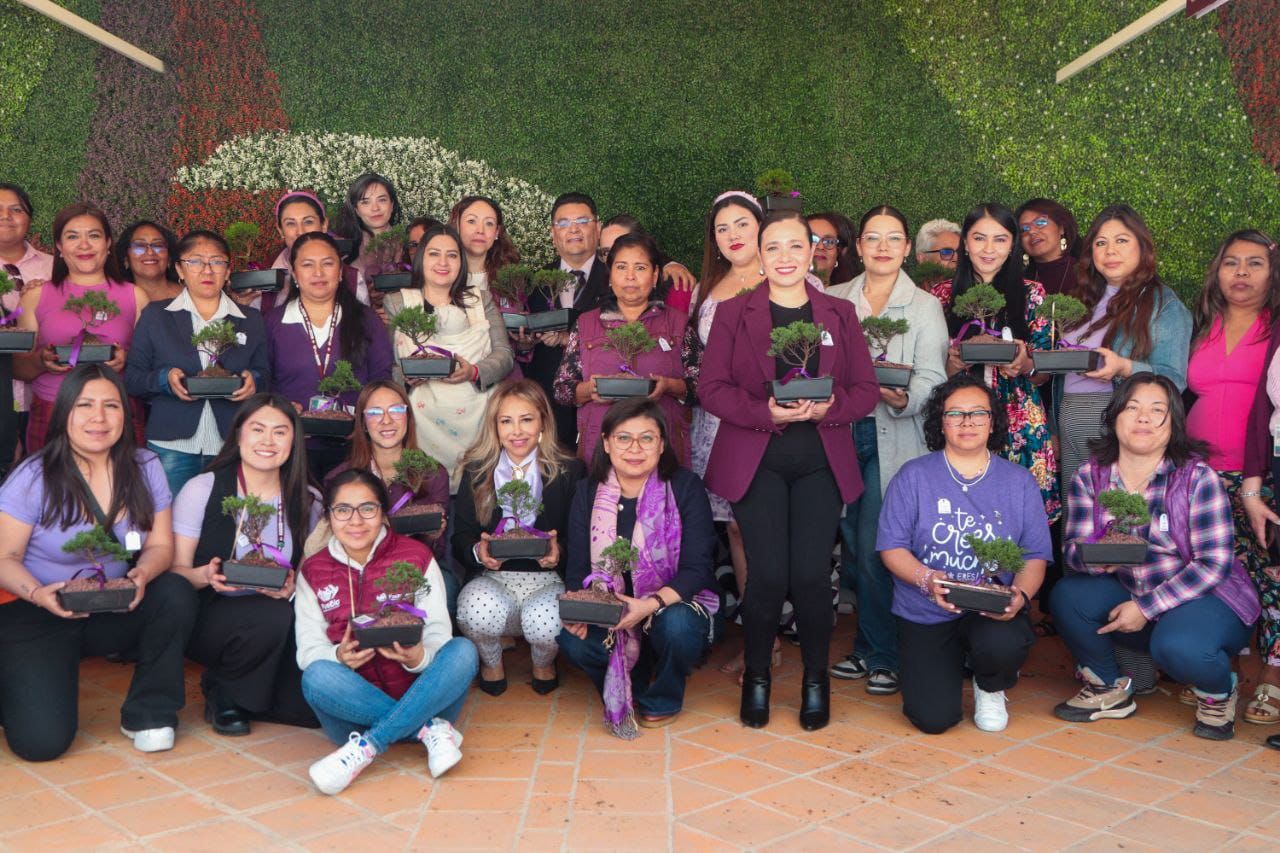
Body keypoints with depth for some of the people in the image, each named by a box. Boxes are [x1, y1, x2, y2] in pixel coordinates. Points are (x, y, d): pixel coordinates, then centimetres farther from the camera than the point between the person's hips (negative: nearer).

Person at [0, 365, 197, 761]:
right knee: (42, 740, -19)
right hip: (38, 615, -4)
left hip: (116, 610, 4)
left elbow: (160, 545, -1)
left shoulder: (144, 468, -3)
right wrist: (37, 594, -31)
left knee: (176, 593, -27)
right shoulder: (33, 478, -12)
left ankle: (149, 713, -6)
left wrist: (142, 575, -24)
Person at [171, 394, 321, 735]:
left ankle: (244, 697, 13)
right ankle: (223, 693, -4)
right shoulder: (202, 490, -6)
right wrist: (205, 576, -27)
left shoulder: (308, 502, 4)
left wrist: (293, 587, -16)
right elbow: (175, 570, -5)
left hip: (277, 624, 4)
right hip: (207, 616, -3)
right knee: (273, 617, -36)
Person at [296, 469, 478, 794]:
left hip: (420, 697, 0)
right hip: (356, 706, 0)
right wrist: (339, 657, -22)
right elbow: (308, 649, 2)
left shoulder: (416, 556, 4)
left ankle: (368, 746, -29)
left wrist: (418, 657, -26)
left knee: (462, 651, -27)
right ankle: (431, 729, -24)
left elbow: (438, 635, -2)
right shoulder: (313, 572, 9)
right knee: (316, 677, -30)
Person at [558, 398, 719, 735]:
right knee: (573, 641, -27)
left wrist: (652, 604, -34)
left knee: (677, 626, -36)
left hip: (676, 603, -2)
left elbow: (697, 569, -16)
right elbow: (578, 570, -3)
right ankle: (628, 687, 8)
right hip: (609, 614, 2)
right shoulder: (588, 492, -2)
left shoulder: (685, 487, -11)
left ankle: (662, 701, -1)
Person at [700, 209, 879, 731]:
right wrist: (766, 412, -17)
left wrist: (829, 407, -15)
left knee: (811, 575, -4)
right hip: (754, 460, -1)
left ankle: (815, 678, 19)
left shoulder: (839, 315, 11)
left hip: (820, 461, 1)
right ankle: (756, 675, 18)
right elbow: (711, 388, -2)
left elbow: (866, 390, 6)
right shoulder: (733, 314, 6)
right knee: (768, 575, -6)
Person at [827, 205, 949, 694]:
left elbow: (931, 376, -3)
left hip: (893, 437, -3)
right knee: (851, 546, 5)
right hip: (843, 430, 3)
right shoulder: (835, 299, 13)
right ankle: (866, 648, 20)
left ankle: (883, 656, 7)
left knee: (875, 548, -8)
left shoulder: (925, 306, 6)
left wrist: (905, 400, -23)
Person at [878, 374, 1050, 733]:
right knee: (934, 717, -15)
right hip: (925, 614, 0)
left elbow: (1036, 555, 2)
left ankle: (990, 688, 5)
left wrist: (1021, 593, -19)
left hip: (994, 610, 1)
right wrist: (926, 579, -23)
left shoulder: (1019, 482, 6)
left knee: (1002, 646, -36)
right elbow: (892, 547, -3)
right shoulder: (913, 476, 1)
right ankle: (952, 663, 23)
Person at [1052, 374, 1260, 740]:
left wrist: (1147, 608, -23)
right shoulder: (1090, 476, -5)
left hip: (1206, 598, -4)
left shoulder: (1197, 477, -16)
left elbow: (1214, 565, -18)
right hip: (1131, 597, 4)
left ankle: (1219, 693, 4)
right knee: (1067, 596, -20)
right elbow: (1072, 548, -9)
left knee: (1178, 646, -34)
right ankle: (1109, 689, 6)